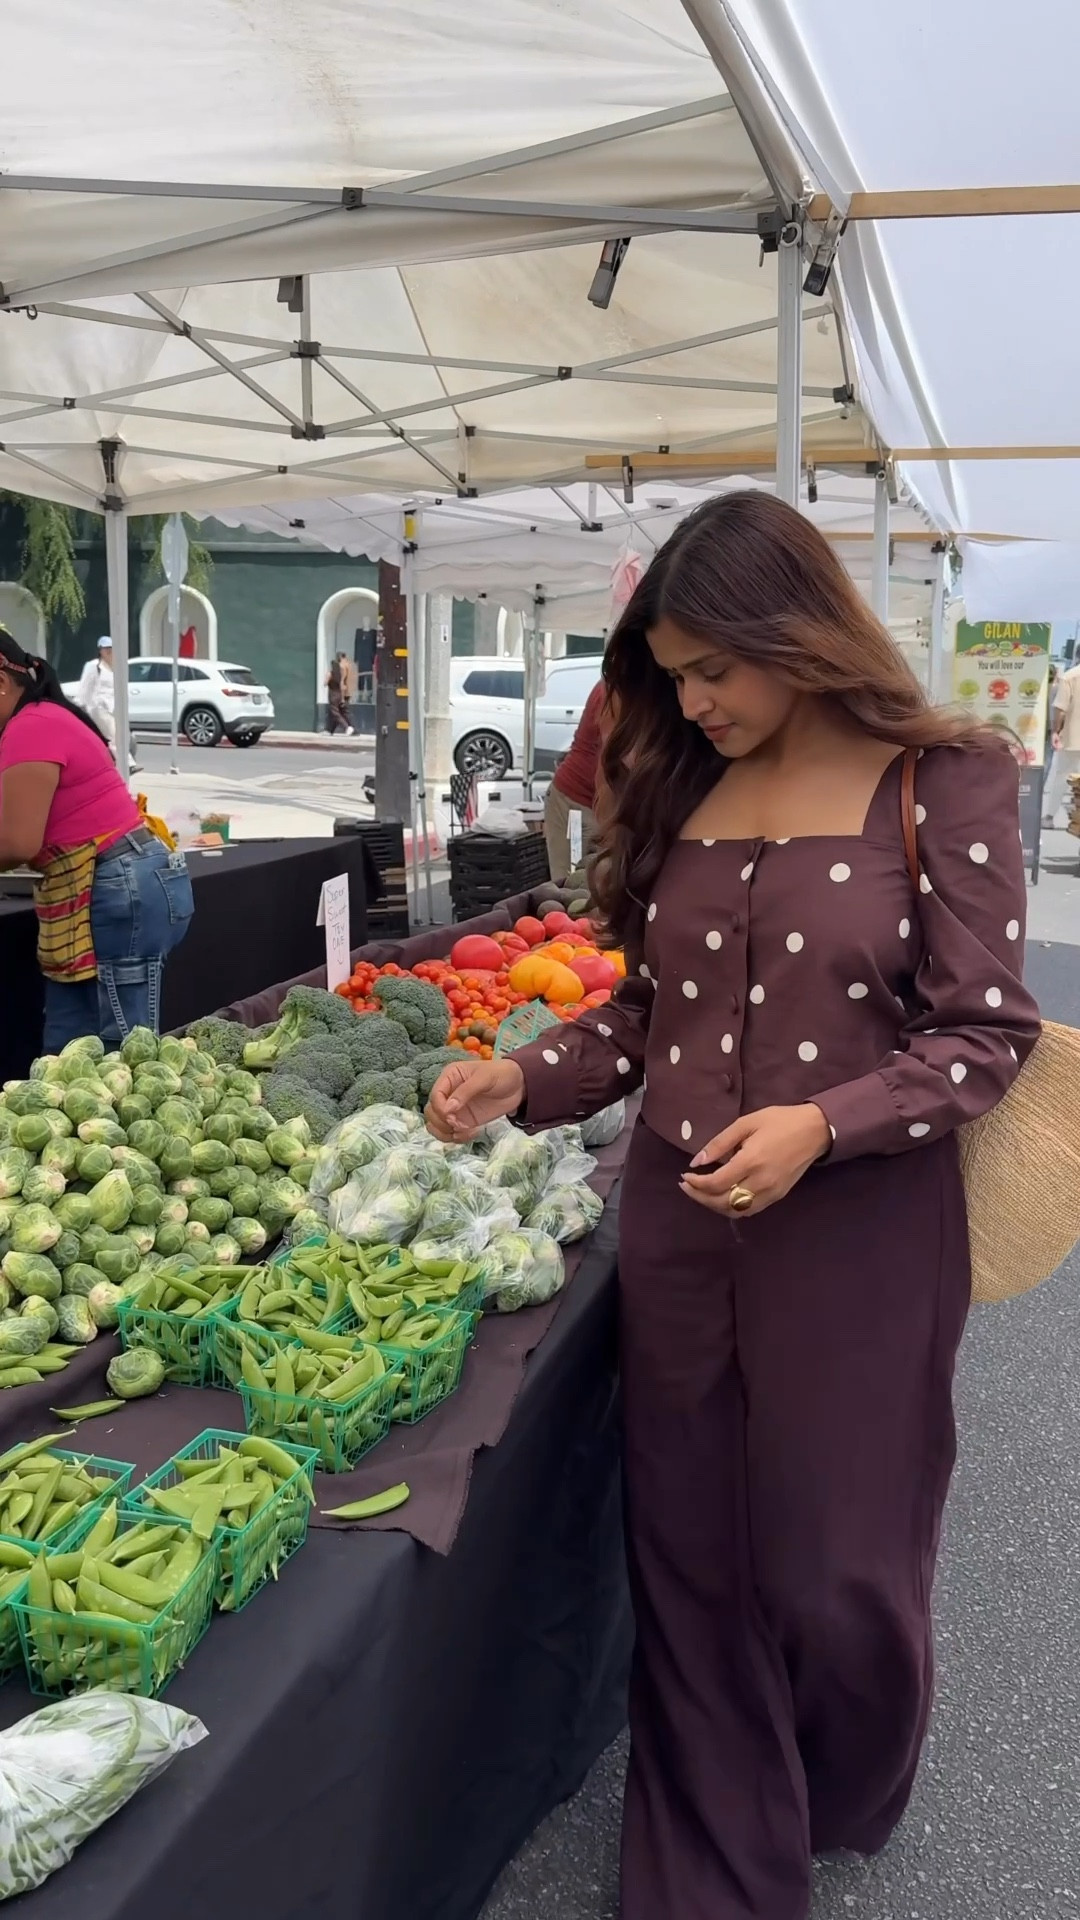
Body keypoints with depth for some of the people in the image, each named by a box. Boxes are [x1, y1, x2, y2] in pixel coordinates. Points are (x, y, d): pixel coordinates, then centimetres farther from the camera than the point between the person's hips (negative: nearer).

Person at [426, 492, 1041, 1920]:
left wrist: (821, 1124, -23)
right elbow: (648, 1011, 10)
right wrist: (523, 1080, -4)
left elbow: (987, 1032, -10)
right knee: (691, 1568, 13)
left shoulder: (942, 782, -8)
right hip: (675, 1224, 4)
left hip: (859, 1235, -4)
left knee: (837, 1570, 13)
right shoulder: (682, 790, 6)